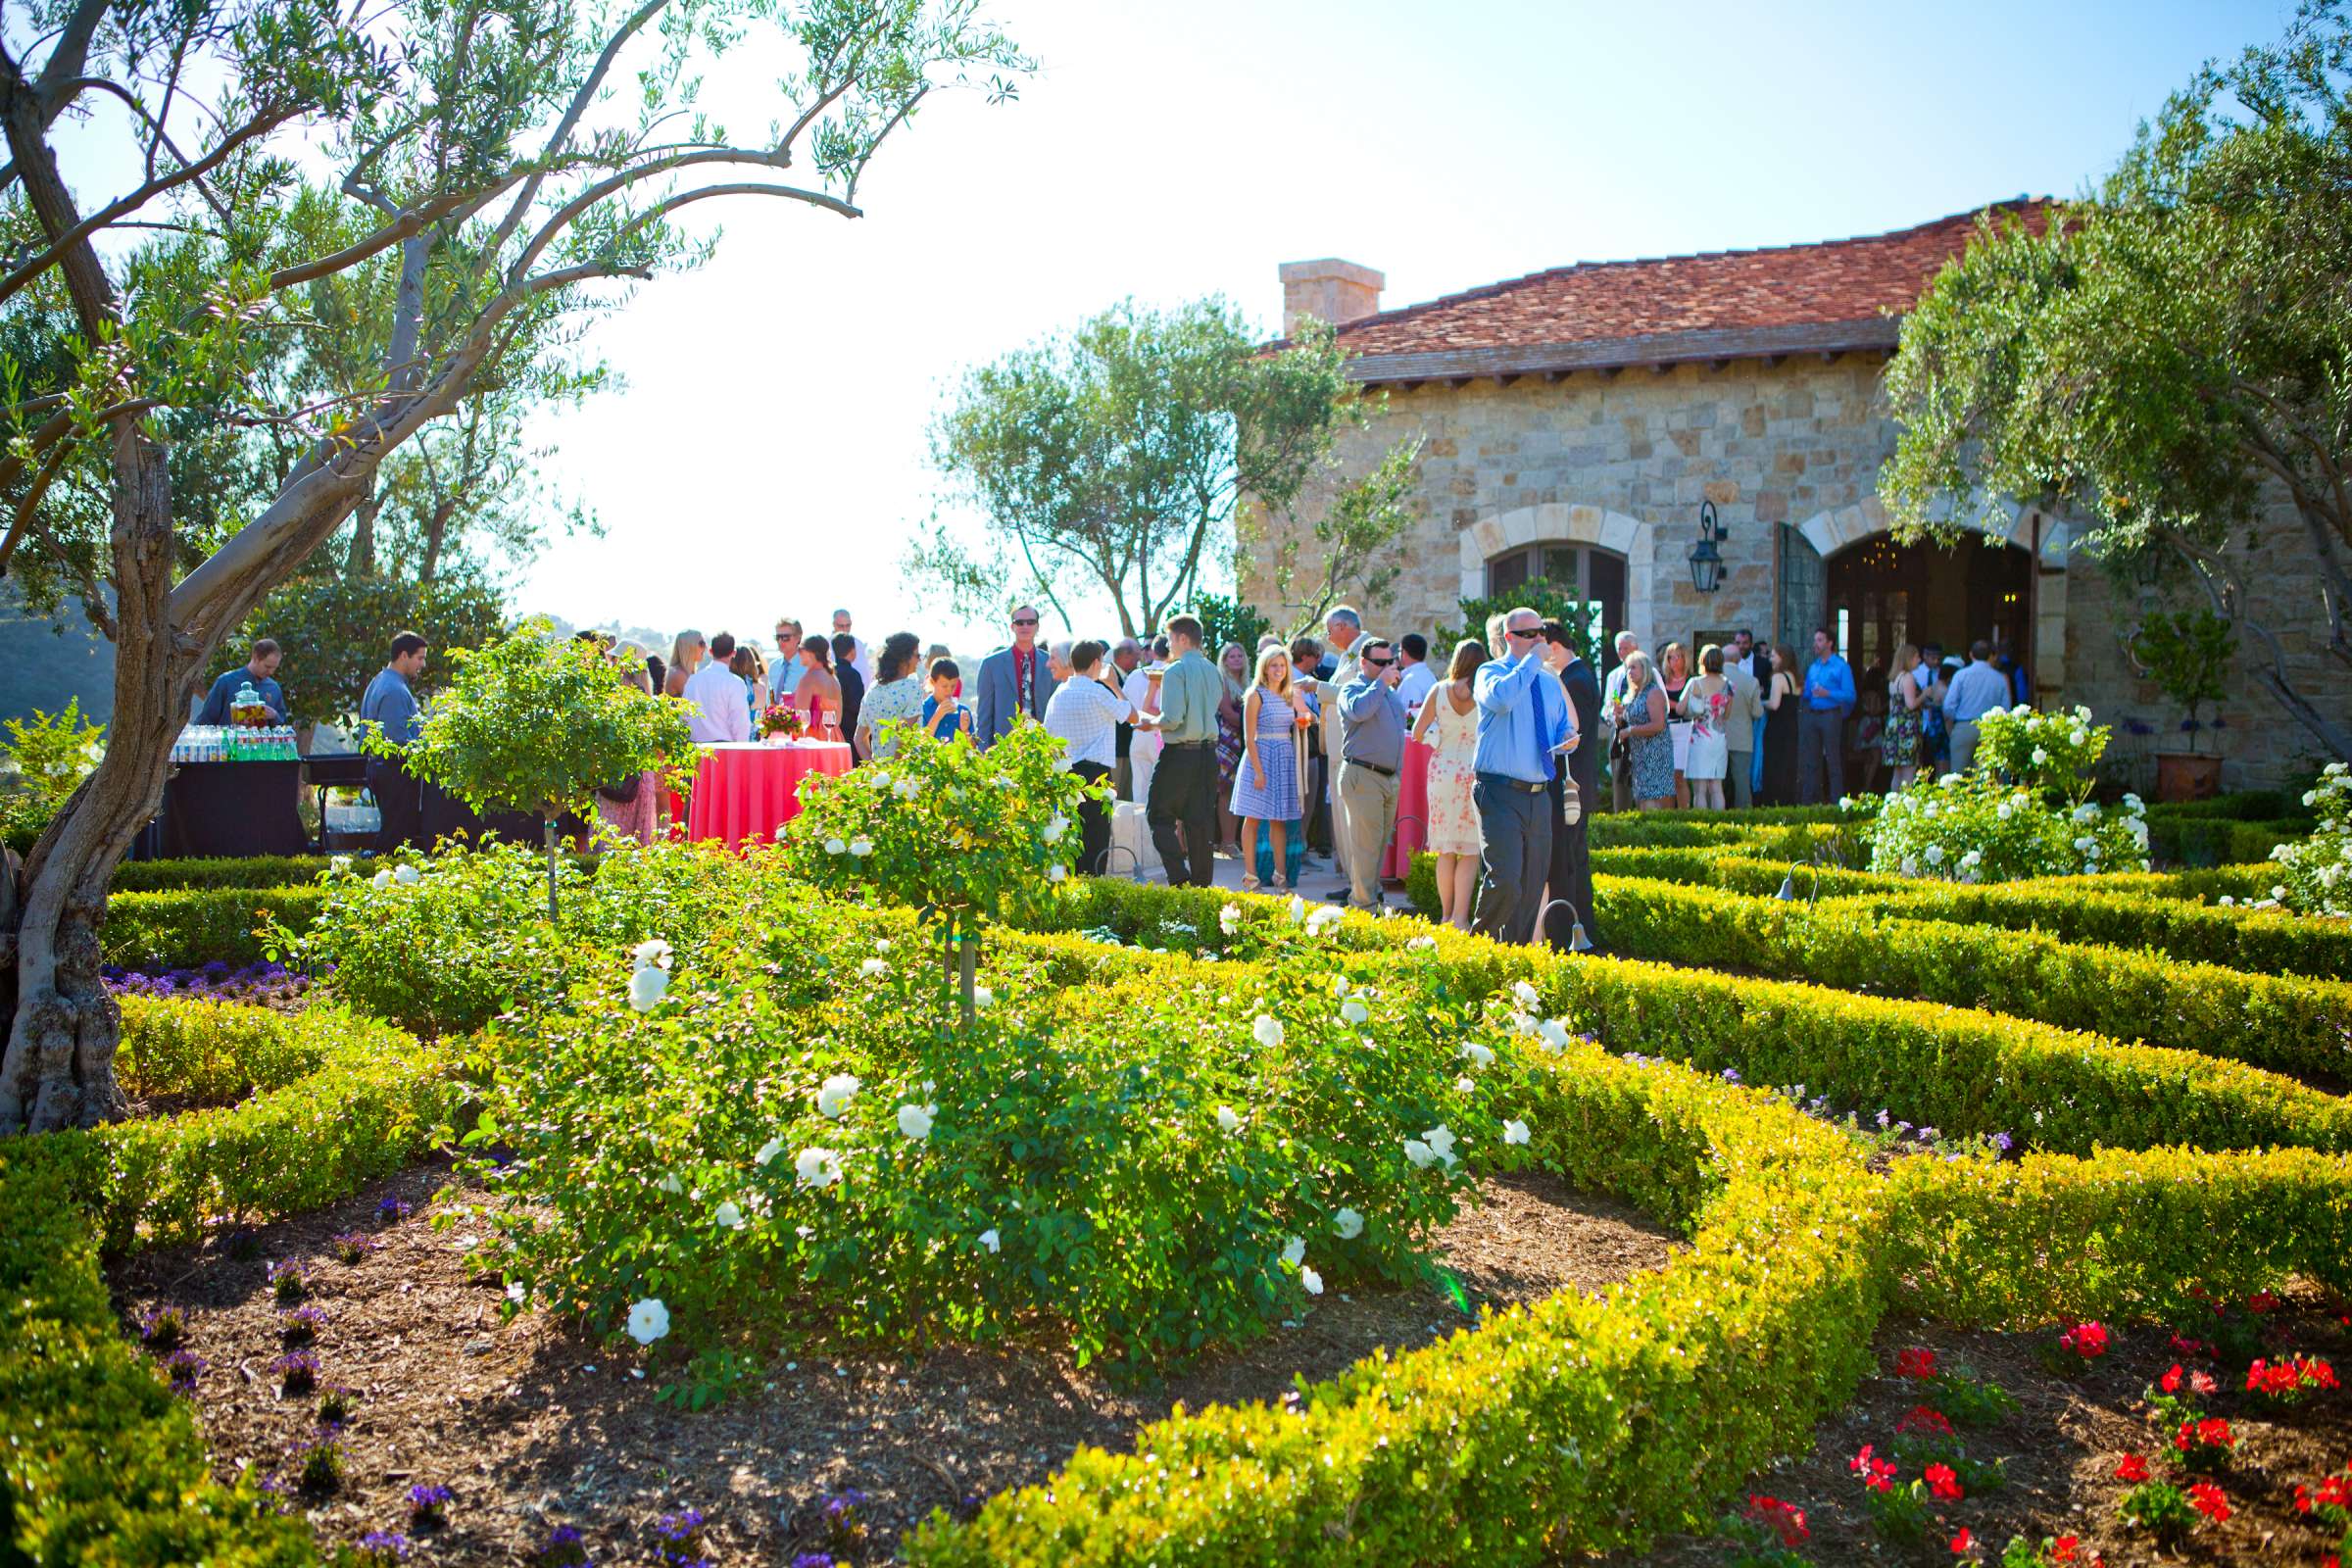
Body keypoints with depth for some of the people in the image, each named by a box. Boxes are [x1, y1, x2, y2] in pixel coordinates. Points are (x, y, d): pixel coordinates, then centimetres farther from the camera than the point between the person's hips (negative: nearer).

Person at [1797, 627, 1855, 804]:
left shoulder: (1841, 667, -3)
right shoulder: (1812, 667, 17)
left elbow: (1850, 696, -10)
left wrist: (1827, 693, -19)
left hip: (1830, 715, -6)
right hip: (1811, 715, 6)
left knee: (1833, 761, -6)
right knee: (1811, 761, 7)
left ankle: (1837, 801, -3)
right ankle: (1809, 801, 12)